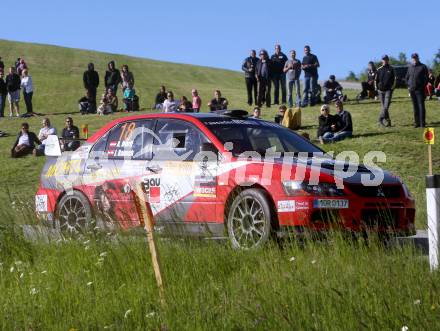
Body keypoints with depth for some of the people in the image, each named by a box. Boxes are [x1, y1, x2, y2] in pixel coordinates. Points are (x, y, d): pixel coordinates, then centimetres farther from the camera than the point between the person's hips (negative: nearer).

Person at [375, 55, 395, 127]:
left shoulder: (391, 69, 4)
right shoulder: (379, 70, 7)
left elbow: (394, 80, 8)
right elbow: (376, 80, 12)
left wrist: (392, 88, 1)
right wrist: (376, 89, 6)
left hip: (388, 90, -2)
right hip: (381, 90, 2)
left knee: (386, 106, -15)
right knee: (384, 106, 5)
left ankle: (381, 119, -16)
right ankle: (387, 121, 11)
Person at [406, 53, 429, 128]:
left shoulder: (423, 67, -2)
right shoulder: (410, 67, 11)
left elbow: (426, 78, 0)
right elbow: (407, 77, 21)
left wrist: (423, 86, -6)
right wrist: (408, 86, 11)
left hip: (420, 90, -4)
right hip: (412, 90, 4)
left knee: (421, 106, -7)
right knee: (415, 106, 7)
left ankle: (422, 123, -6)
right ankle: (417, 122, 12)